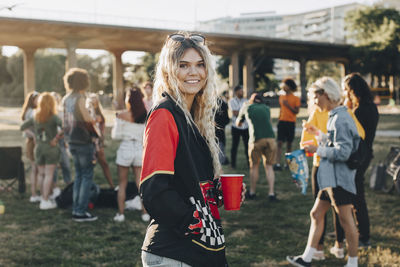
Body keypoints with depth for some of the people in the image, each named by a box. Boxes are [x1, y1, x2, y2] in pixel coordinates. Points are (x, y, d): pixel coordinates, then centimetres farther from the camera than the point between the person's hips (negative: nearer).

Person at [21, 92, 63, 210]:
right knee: (49, 175, 0)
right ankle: (45, 201, 0)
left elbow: (22, 127, 12)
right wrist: (57, 138, -15)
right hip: (51, 148, -4)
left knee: (42, 175, 13)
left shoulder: (35, 117, 4)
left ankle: (44, 198, 19)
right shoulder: (54, 117, -10)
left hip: (38, 148, 5)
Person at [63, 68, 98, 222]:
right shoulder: (80, 98, -15)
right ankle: (81, 212, -2)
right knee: (87, 176, -2)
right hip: (83, 141, -8)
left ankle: (76, 209, 17)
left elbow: (66, 120, 13)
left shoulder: (66, 99, 8)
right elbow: (88, 119, -14)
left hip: (72, 141, 8)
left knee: (78, 175, 15)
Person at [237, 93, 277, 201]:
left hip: (256, 140, -2)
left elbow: (238, 123, 32)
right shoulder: (266, 108, 22)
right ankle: (271, 193, 6)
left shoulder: (246, 107, 17)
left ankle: (252, 192, 22)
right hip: (270, 138, 2)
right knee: (269, 166, 12)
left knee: (254, 166, 14)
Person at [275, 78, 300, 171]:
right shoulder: (281, 97, 11)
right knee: (280, 142, -8)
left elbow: (297, 111, -7)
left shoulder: (296, 98, -1)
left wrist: (288, 105, -15)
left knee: (289, 143, 6)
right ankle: (278, 164, -14)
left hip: (291, 122, -2)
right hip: (282, 121, 2)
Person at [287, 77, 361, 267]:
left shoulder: (341, 119, -17)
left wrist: (317, 150, -14)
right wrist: (318, 134, 16)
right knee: (316, 214, 13)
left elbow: (342, 152, -23)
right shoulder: (334, 117, 14)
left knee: (346, 220, 1)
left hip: (339, 178, -10)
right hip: (330, 178, 11)